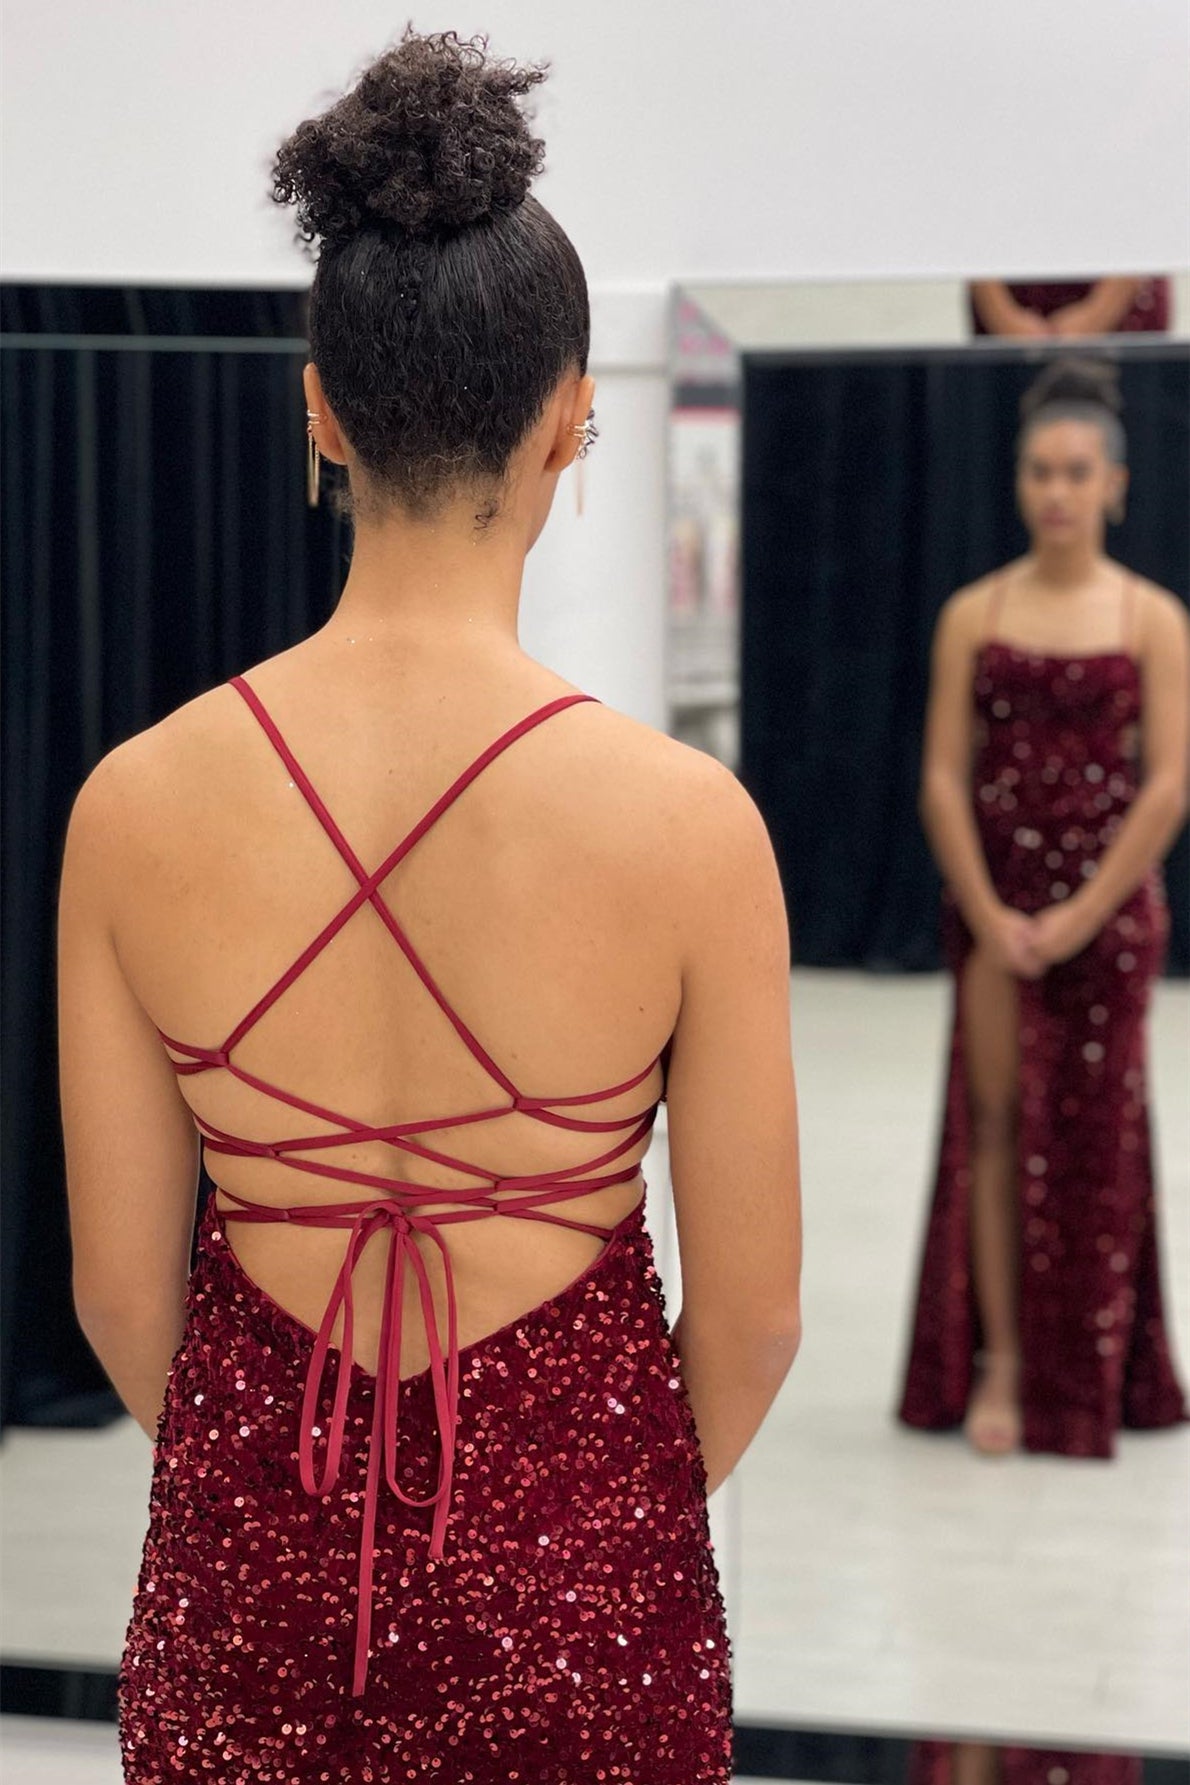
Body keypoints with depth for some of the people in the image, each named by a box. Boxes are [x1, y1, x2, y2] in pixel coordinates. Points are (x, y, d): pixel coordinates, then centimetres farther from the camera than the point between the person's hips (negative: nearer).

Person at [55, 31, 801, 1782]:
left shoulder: (132, 807, -13)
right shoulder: (689, 822, -18)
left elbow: (122, 1286, -4)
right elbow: (750, 1318, -9)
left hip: (251, 1543, 2)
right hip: (571, 1553, -1)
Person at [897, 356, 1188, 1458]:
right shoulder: (974, 615, 2)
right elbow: (943, 777, -1)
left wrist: (1082, 915, -12)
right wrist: (990, 916, -10)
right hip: (993, 901, 1)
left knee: (1092, 1132, 5)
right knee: (994, 1118, 0)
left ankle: (1086, 1379, 16)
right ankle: (997, 1365, 7)